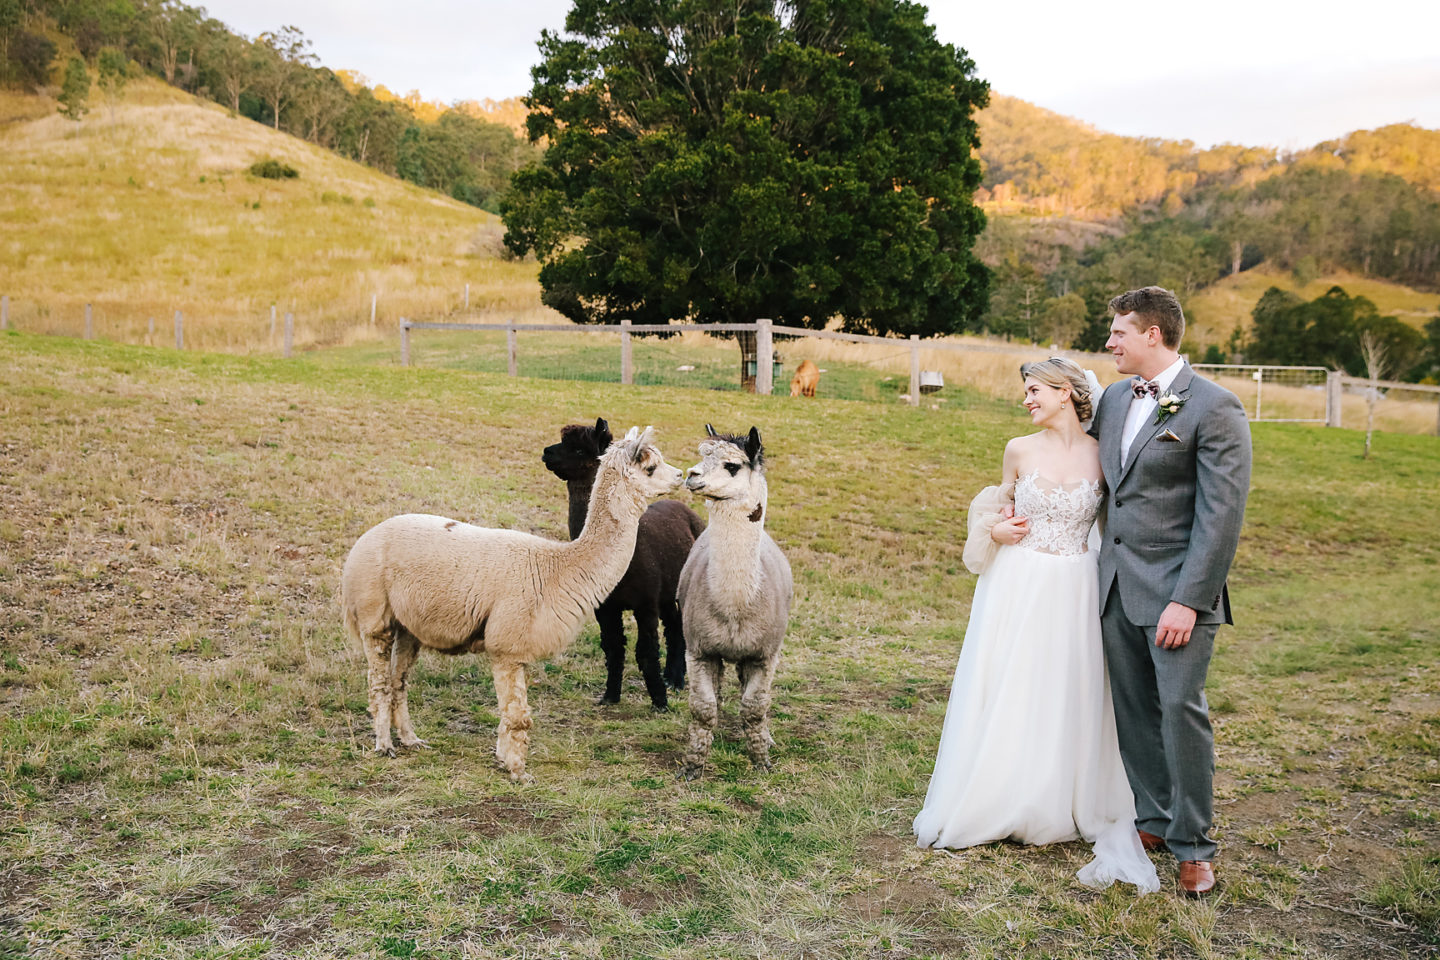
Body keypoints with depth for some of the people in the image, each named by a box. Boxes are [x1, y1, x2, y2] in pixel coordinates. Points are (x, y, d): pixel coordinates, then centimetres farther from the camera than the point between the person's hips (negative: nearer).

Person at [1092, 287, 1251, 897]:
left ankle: (1193, 846, 8)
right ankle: (1155, 819, 25)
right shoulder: (1114, 400, 13)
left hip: (1176, 590, -6)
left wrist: (1187, 599, -18)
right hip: (1117, 587, 6)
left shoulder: (1214, 407, -10)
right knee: (1133, 709, 10)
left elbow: (1221, 514, -14)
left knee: (1181, 709, -6)